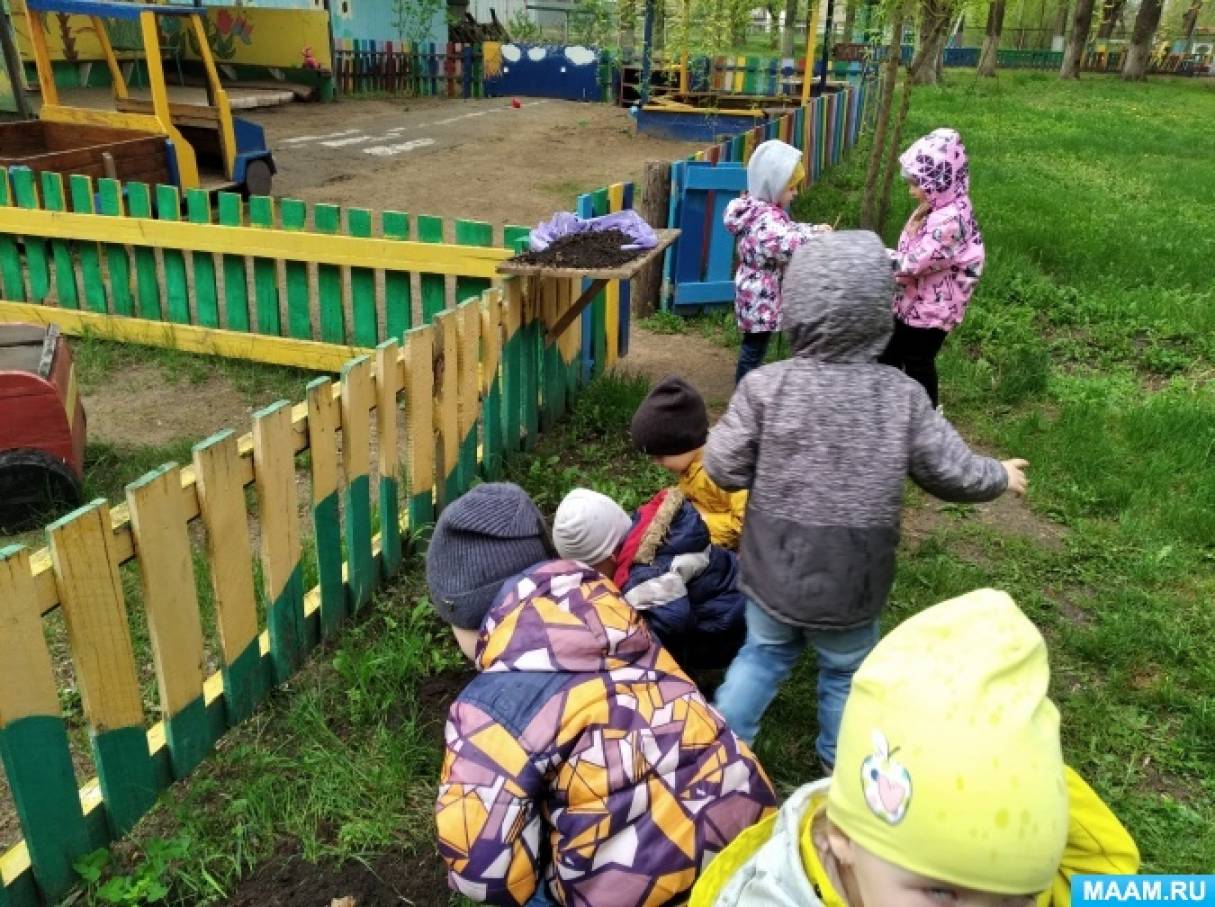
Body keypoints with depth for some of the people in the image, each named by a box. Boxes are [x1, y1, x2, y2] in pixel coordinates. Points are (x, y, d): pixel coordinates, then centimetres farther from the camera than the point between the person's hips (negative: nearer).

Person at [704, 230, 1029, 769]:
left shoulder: (765, 386, -17)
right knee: (847, 671, 24)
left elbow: (723, 469, -12)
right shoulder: (902, 396, -13)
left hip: (774, 571, 0)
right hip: (853, 583, 0)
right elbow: (953, 474, -4)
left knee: (764, 652, 26)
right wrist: (1001, 477, 18)